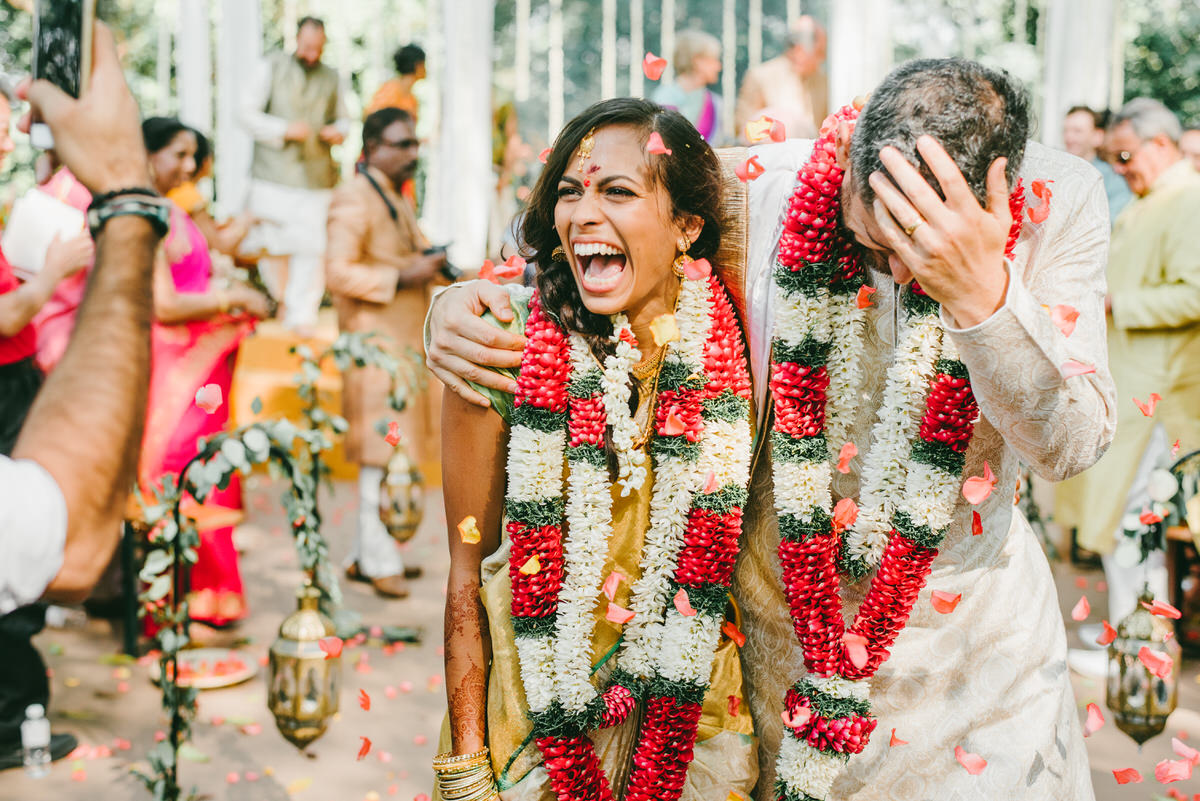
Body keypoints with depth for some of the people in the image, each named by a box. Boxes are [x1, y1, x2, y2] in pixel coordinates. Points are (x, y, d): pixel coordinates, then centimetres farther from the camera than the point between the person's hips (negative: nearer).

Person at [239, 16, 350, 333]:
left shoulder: (332, 78, 13)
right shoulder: (272, 68, 7)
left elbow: (343, 118, 23)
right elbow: (248, 113, 3)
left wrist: (338, 131, -1)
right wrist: (284, 130, -12)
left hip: (316, 177, 1)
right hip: (273, 176, -1)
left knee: (309, 248, -7)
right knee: (272, 247, 2)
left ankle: (301, 318, -2)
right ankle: (279, 304, 23)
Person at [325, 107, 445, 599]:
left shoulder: (396, 200, 21)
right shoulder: (354, 199, -10)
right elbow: (338, 273, -19)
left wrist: (428, 265, 13)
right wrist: (402, 276, -20)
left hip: (405, 342, 10)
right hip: (377, 343, -10)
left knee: (394, 449, 10)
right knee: (382, 452, -9)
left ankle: (367, 554, 17)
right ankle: (377, 561, -3)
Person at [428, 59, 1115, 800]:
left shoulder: (1059, 201, -17)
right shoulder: (761, 191, -19)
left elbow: (1074, 443, -23)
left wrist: (983, 295, -40)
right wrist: (462, 301, -22)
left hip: (965, 603, 1)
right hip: (788, 604, 0)